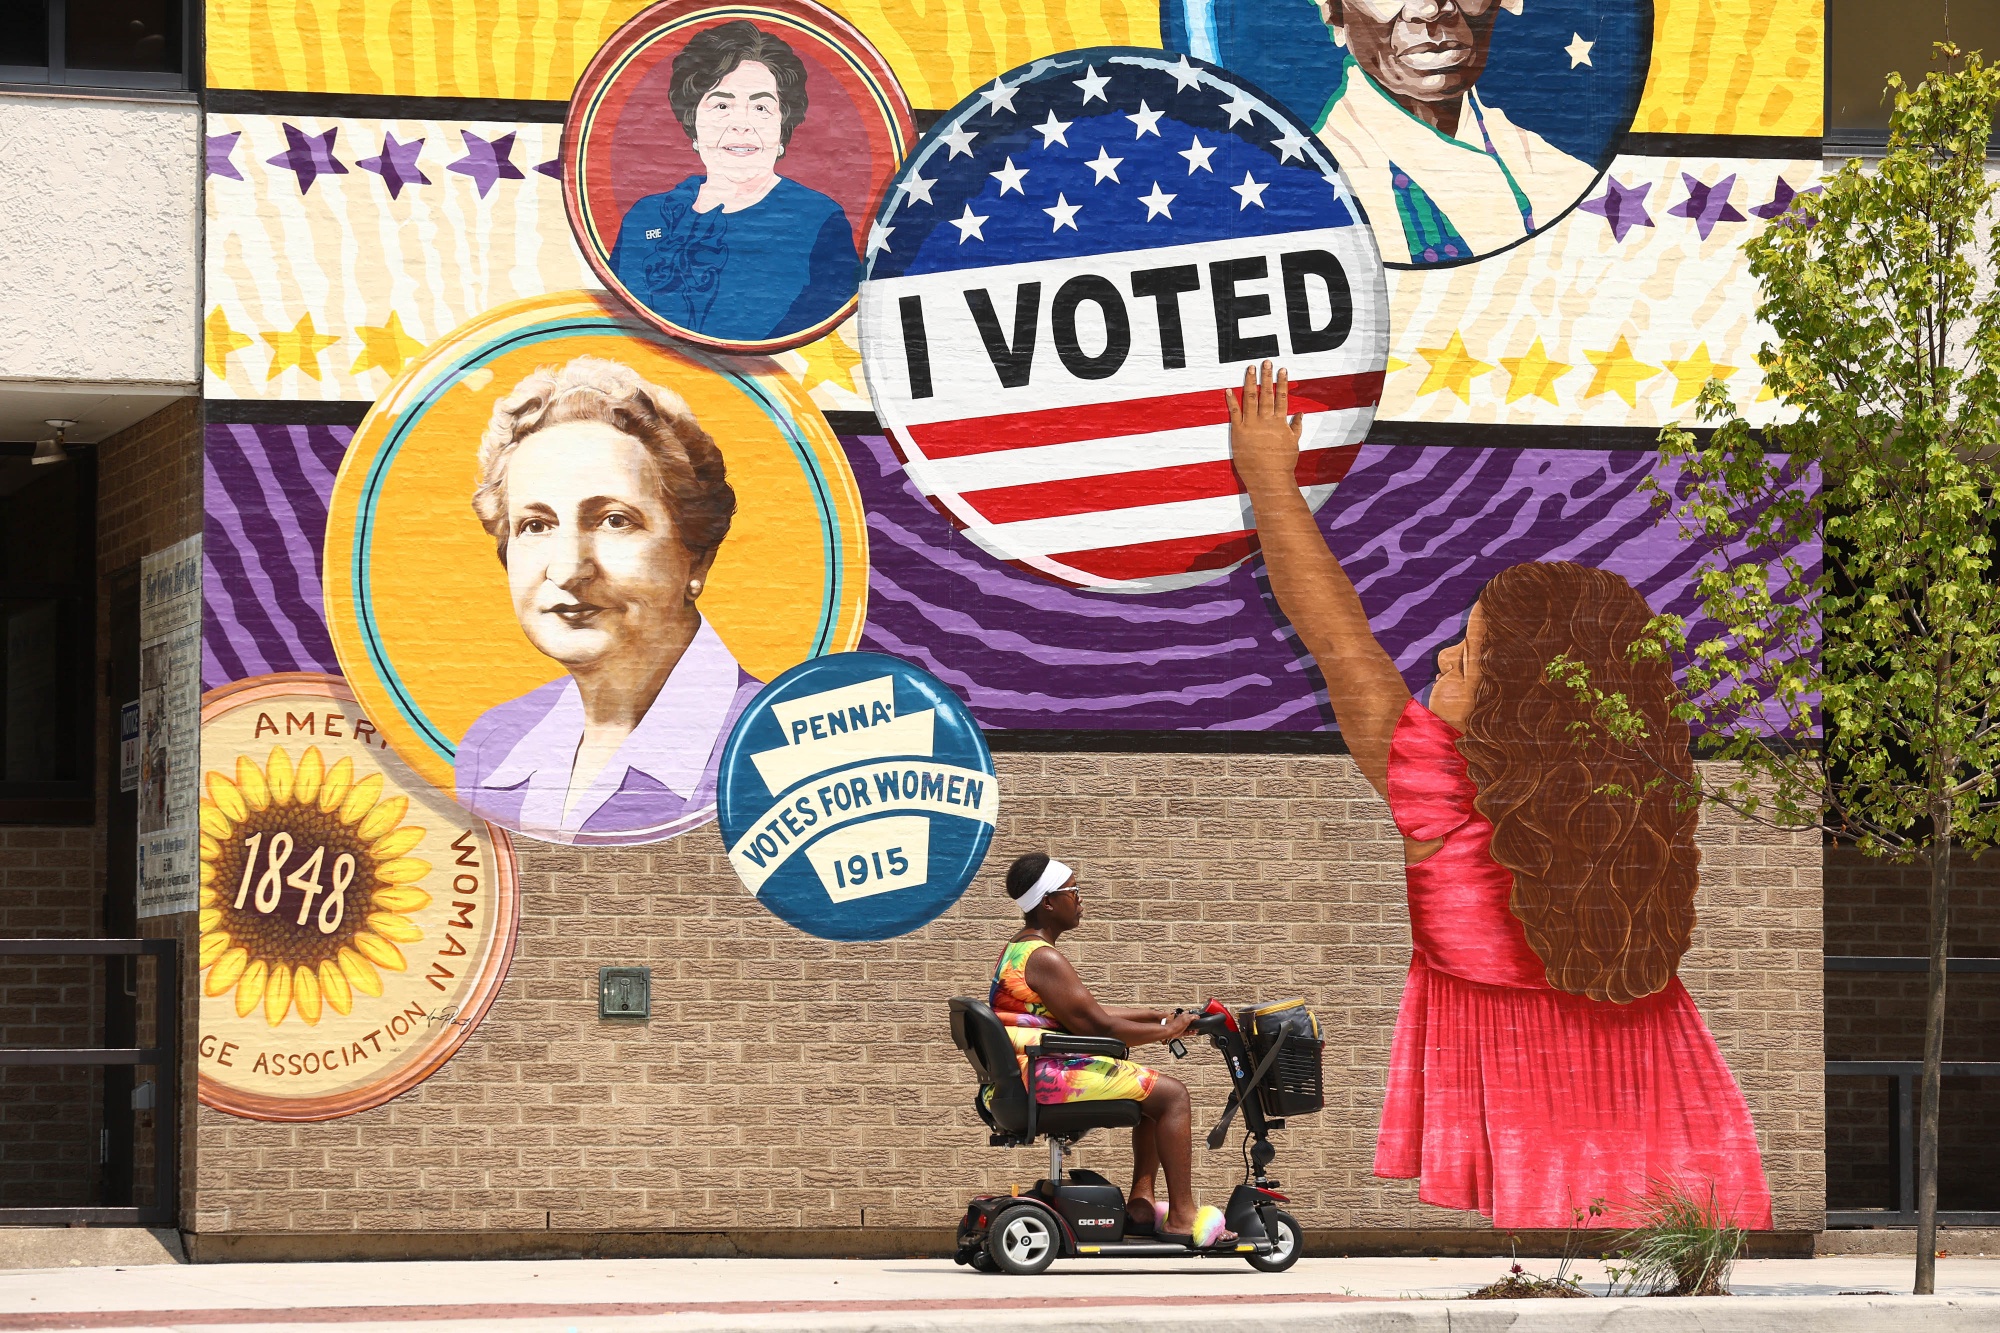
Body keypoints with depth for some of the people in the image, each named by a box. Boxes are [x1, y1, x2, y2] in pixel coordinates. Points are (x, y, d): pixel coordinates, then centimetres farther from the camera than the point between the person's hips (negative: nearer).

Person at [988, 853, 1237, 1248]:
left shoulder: (1016, 951, 19)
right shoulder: (1042, 959, -16)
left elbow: (1091, 1014, 23)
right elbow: (1098, 1027, -18)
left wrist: (1156, 1016, 16)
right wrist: (1165, 1031, -5)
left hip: (1033, 1078, 11)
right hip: (1048, 1078, -11)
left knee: (1154, 1092, 20)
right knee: (1171, 1094, -11)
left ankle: (1141, 1201, 13)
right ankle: (1182, 1217, -12)